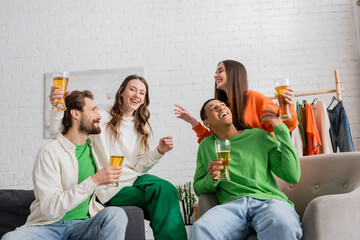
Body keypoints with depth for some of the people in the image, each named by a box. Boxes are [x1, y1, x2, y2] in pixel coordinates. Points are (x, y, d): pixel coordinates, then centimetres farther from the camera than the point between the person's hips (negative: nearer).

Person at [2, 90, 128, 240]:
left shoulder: (94, 147, 11)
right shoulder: (48, 153, -6)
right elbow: (50, 208, -17)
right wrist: (94, 181, -22)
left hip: (82, 225, 4)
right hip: (47, 226, -3)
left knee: (116, 214, -28)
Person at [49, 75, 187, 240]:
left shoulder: (142, 128, 14)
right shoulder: (101, 119, 0)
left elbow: (137, 167, 8)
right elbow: (58, 132, -7)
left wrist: (159, 151, -8)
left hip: (135, 179, 5)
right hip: (111, 188, -4)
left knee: (166, 188, -29)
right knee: (162, 196, -27)